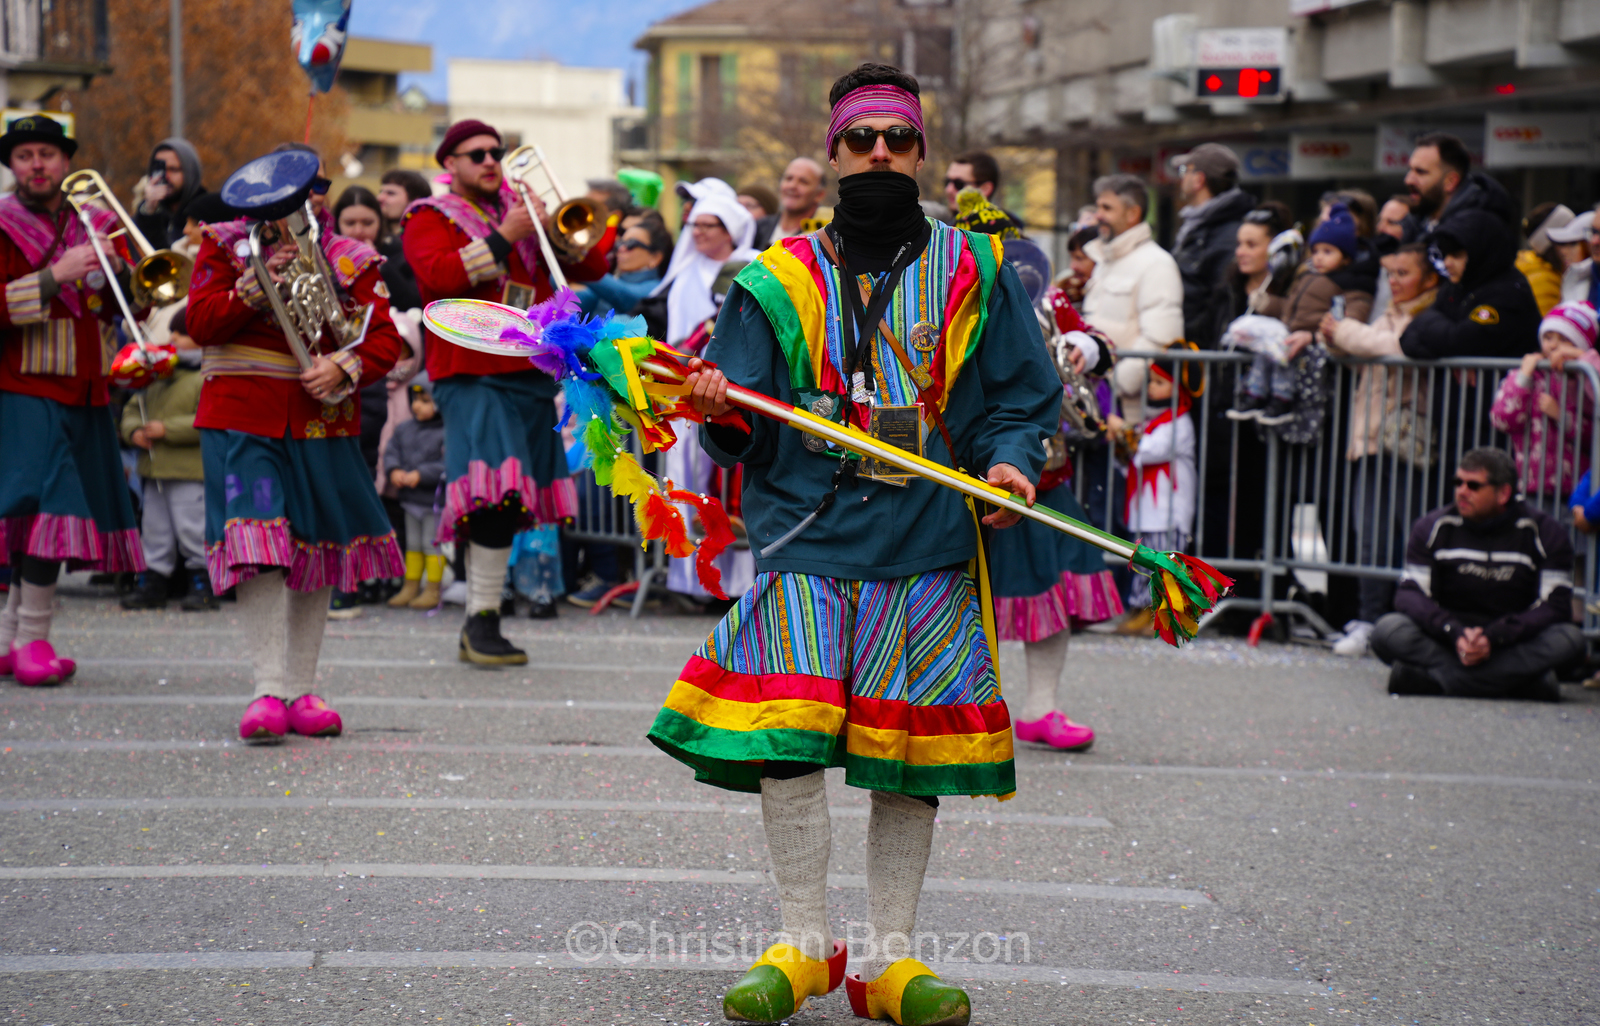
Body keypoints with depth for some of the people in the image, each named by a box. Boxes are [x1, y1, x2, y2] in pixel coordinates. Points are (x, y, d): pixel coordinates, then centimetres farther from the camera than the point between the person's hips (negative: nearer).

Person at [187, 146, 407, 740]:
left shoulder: (350, 261, 9)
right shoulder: (225, 246, 7)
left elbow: (385, 339, 4)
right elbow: (199, 323, -3)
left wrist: (345, 368, -16)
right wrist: (255, 286, -16)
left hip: (322, 420, 3)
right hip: (243, 419, -3)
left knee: (315, 552, 7)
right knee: (257, 549, -16)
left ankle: (303, 689, 16)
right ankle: (269, 690, -20)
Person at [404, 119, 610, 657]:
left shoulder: (523, 211, 21)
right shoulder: (430, 218, 6)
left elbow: (592, 266, 13)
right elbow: (439, 274, -15)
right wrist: (502, 238, -17)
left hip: (530, 371, 6)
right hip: (471, 375, -6)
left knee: (505, 504, 6)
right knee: (496, 496, -22)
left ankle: (479, 628, 13)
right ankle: (483, 622, -19)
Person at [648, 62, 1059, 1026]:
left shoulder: (974, 270, 9)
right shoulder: (779, 281, 9)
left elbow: (1023, 395, 12)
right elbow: (745, 438, 9)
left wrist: (1010, 460, -8)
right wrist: (721, 411, -14)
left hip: (927, 545, 0)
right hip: (806, 535, 0)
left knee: (910, 754, 2)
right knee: (783, 736, -11)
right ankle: (807, 944, 5)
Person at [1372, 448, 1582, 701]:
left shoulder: (1543, 531, -3)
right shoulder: (1435, 527, 2)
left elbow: (1555, 607, -10)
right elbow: (1410, 593, -5)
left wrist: (1493, 638, -24)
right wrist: (1455, 633, -25)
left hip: (1514, 644, 0)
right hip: (1446, 642, 0)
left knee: (1570, 640, -32)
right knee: (1389, 631, -27)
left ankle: (1431, 678, -35)